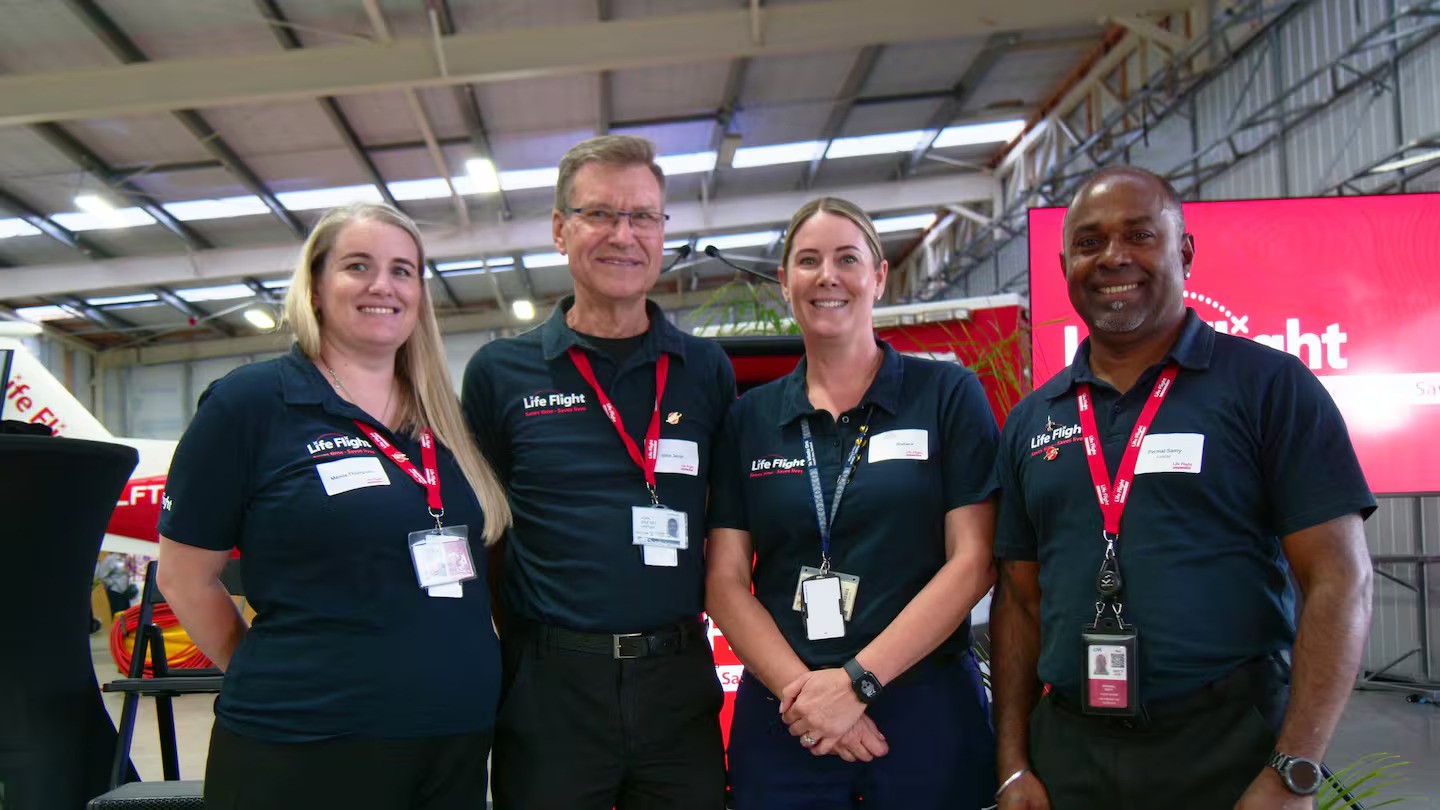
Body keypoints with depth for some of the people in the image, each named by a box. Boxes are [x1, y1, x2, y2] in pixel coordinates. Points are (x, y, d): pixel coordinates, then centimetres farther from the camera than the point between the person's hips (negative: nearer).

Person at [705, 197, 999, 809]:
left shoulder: (948, 394, -1)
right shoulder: (749, 418, 6)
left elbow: (972, 560, -7)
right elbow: (725, 581, 2)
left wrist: (855, 681, -13)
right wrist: (801, 690, -12)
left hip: (925, 707, -2)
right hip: (783, 721, 2)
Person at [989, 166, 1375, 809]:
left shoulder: (1269, 385, -4)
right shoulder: (1030, 422, 8)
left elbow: (1340, 580, -9)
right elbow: (1020, 599, 10)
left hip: (1230, 753, -3)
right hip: (1067, 753, 4)